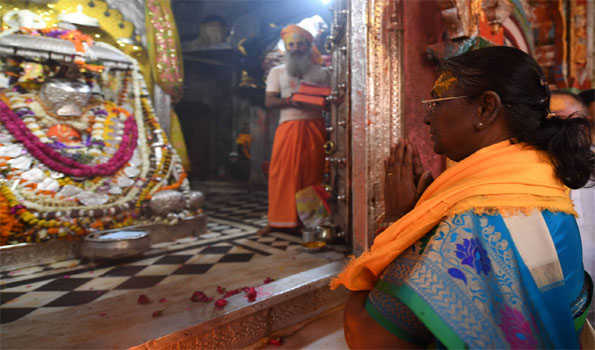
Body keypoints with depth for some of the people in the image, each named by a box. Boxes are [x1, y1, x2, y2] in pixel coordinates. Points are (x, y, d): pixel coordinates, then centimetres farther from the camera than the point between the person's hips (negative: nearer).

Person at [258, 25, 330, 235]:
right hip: (288, 126, 0)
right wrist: (291, 101, -12)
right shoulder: (277, 72, 17)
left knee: (311, 175, -2)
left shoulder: (321, 73, 15)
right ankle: (279, 220, 4)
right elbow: (269, 101, 6)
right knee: (282, 173, -4)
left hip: (313, 127, 0)